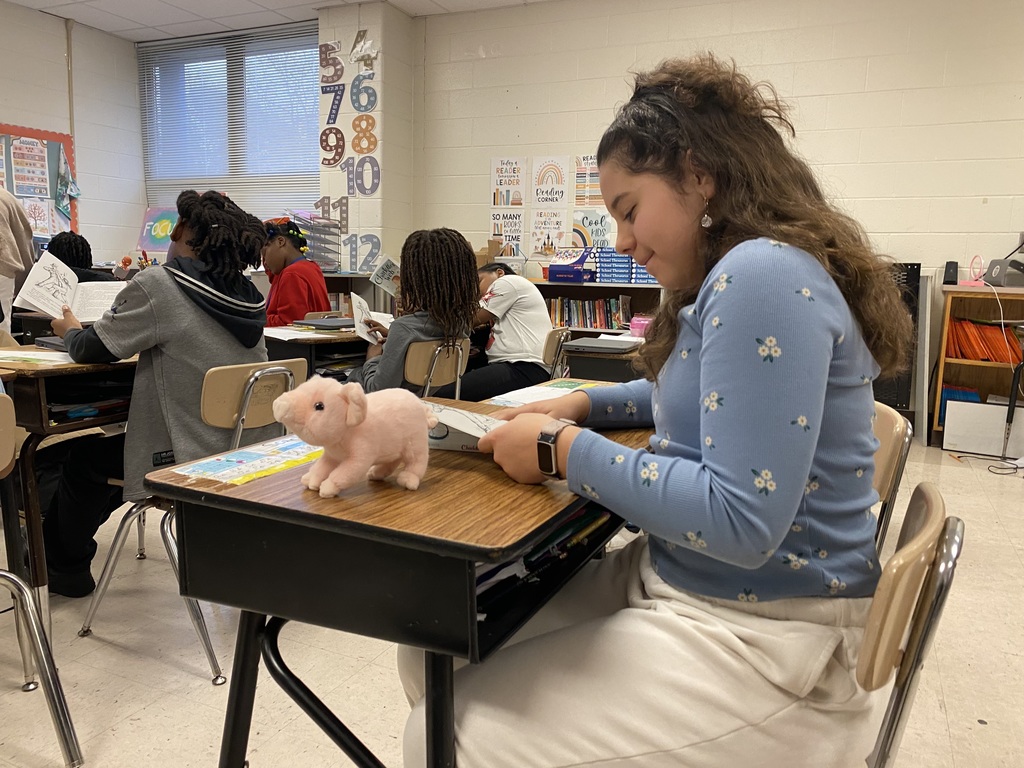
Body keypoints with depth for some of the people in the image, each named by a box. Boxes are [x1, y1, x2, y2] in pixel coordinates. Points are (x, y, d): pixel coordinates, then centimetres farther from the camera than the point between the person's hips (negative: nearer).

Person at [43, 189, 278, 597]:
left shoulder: (158, 285, -15)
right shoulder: (243, 293, 4)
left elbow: (92, 349, -6)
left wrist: (70, 330, 15)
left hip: (194, 459, -7)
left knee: (86, 456, 21)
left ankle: (64, 567, 40)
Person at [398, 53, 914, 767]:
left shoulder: (764, 275, -22)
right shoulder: (733, 274, 10)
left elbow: (741, 522, -28)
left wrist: (565, 448, -18)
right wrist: (583, 404, 10)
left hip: (756, 635, -9)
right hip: (671, 578, 9)